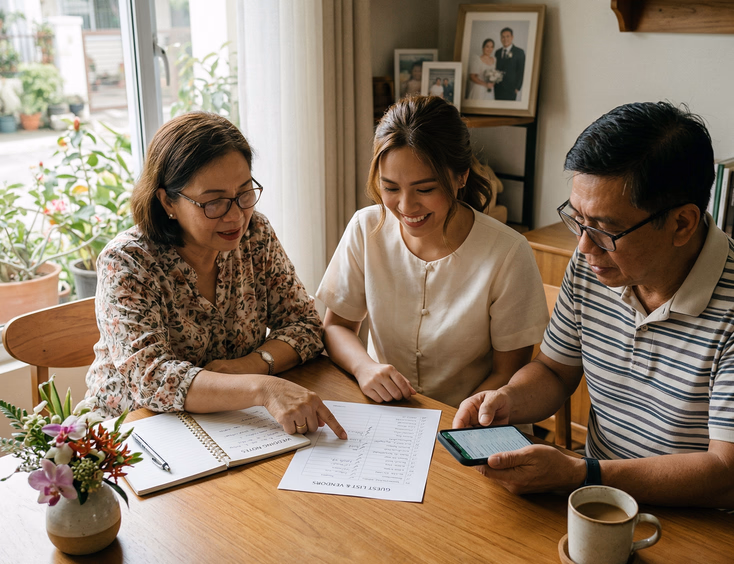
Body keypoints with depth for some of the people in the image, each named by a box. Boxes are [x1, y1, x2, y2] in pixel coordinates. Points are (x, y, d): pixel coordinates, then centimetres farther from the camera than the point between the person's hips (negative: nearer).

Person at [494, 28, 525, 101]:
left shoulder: (519, 52, -1)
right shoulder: (497, 52, 14)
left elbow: (521, 72, -4)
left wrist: (517, 88, -9)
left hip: (510, 89, -4)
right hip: (497, 89, 4)